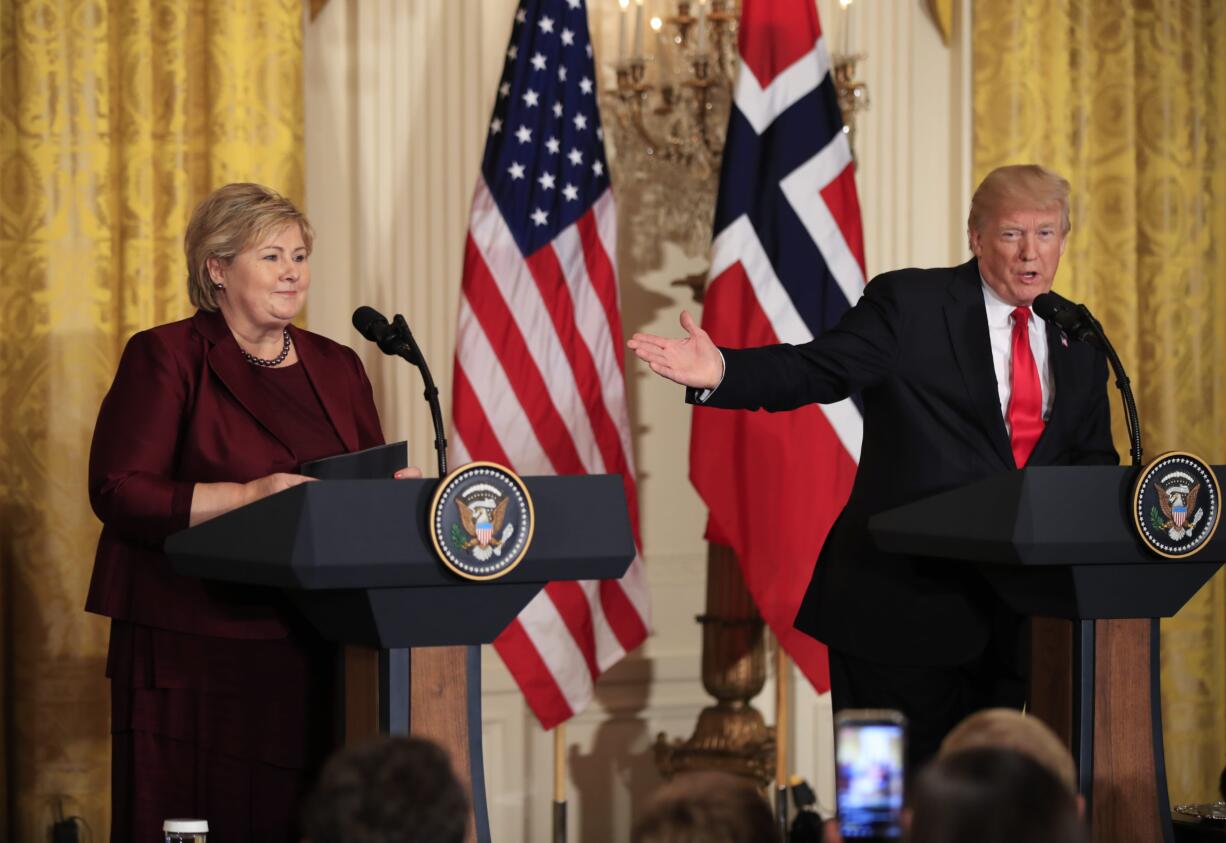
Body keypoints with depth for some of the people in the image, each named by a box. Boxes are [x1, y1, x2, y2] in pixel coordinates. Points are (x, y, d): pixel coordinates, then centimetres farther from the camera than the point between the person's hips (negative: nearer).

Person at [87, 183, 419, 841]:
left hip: (309, 655, 5)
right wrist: (245, 496, -20)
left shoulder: (335, 367, 16)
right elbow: (118, 492, -10)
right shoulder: (166, 359, -1)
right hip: (194, 654, -5)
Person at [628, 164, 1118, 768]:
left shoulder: (1079, 343, 12)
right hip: (903, 602, -5)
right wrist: (720, 373, -28)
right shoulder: (909, 304, -3)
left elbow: (1095, 462, 15)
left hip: (1011, 611, 5)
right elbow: (814, 371, -10)